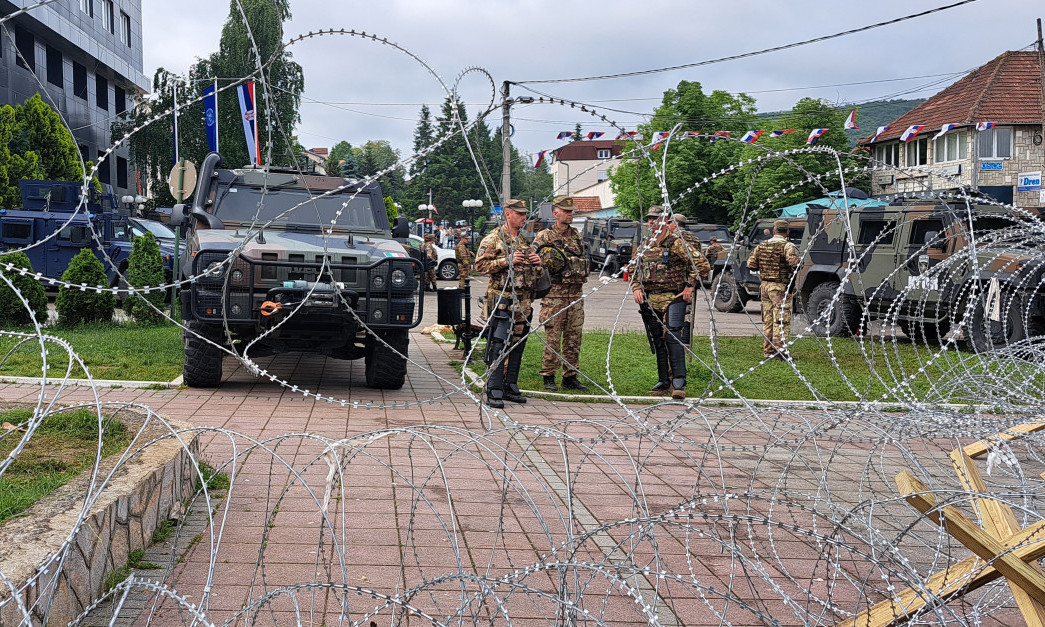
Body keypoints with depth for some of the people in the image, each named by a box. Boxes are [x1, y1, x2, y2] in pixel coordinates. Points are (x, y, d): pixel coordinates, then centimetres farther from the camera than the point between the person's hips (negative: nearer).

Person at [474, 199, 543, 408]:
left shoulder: (526, 242, 20)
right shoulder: (493, 239, -1)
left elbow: (539, 274, 27)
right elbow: (480, 265, -12)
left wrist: (538, 263, 4)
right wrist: (507, 260, -17)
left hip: (524, 303, 7)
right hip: (502, 301, -7)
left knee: (517, 345, 10)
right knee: (499, 346, -10)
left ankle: (510, 387, 19)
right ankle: (494, 391, -8)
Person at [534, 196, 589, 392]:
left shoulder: (577, 236, 16)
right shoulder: (544, 237, -1)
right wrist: (548, 260, -18)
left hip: (576, 294, 5)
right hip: (554, 295, -5)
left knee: (574, 338, 8)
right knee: (552, 338, -4)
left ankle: (570, 377, 16)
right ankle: (548, 377, 5)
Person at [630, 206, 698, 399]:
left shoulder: (676, 242, -3)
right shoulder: (645, 246, 15)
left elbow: (697, 264, -3)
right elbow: (637, 271, 23)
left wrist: (690, 286, -9)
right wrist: (636, 289, 6)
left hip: (673, 298, -6)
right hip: (650, 301, 6)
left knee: (673, 337, -17)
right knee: (657, 341, 9)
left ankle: (679, 383, -17)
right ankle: (664, 382, 17)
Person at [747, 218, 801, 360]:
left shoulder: (762, 246, 8)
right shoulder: (787, 246, -12)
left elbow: (751, 264, 10)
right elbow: (794, 262, -28)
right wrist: (792, 273, -10)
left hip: (765, 285, 7)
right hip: (780, 287, -6)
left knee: (768, 320, 14)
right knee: (781, 321, -1)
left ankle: (768, 351, 19)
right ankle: (778, 351, -2)